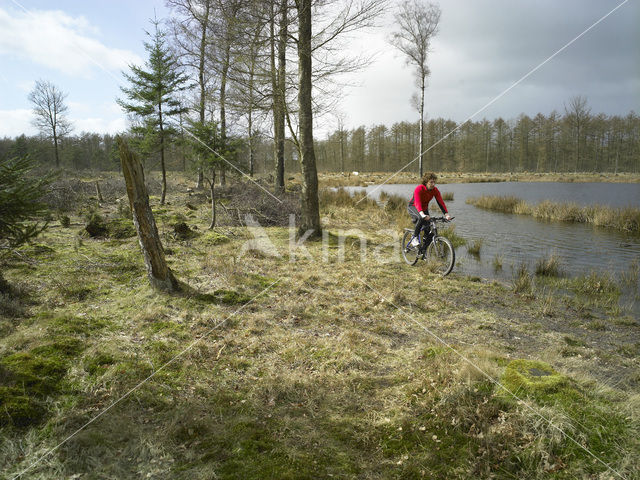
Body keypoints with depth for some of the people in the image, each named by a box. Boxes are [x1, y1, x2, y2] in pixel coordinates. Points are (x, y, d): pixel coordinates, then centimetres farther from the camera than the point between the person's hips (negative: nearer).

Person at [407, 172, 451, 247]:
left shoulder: (435, 190, -16)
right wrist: (422, 214, -60)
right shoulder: (419, 189, -30)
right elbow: (417, 203, -44)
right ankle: (414, 238, -22)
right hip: (413, 207, -5)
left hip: (424, 208, 5)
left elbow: (441, 202, -23)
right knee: (421, 218, -38)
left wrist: (446, 214, -37)